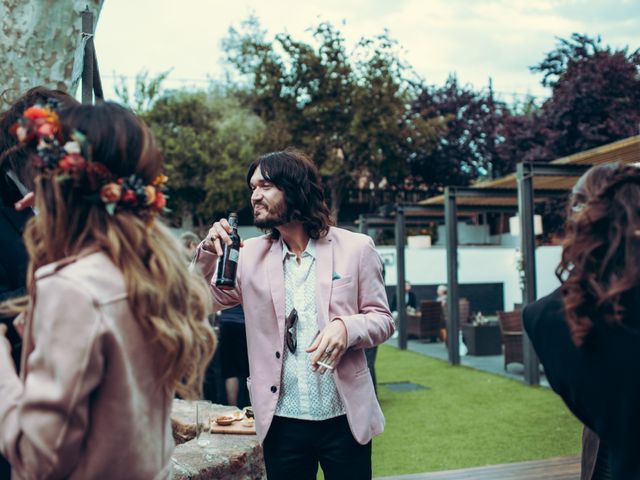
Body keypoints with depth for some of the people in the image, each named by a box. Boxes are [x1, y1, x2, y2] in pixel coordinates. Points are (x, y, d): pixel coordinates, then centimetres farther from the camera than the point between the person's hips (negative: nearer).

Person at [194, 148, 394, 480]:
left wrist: (346, 327, -20)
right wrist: (208, 252, -9)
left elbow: (382, 319, 1)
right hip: (281, 420, 2)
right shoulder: (250, 254, 4)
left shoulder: (354, 248, -2)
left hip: (344, 417, -1)